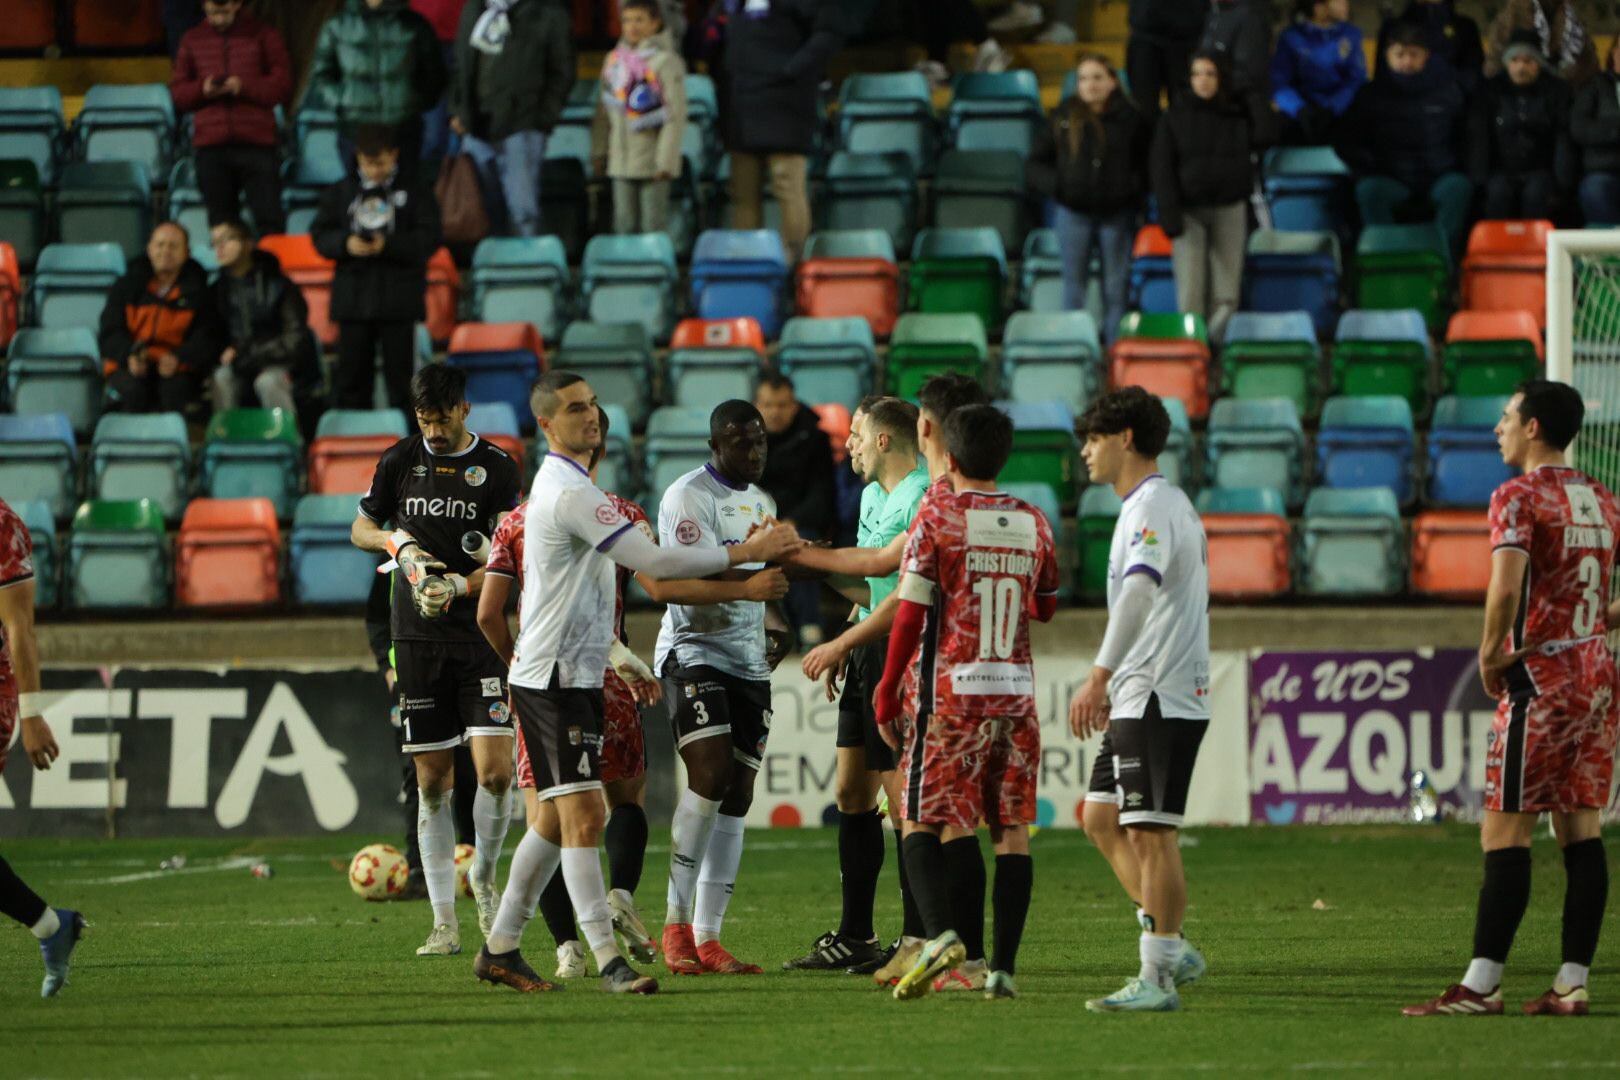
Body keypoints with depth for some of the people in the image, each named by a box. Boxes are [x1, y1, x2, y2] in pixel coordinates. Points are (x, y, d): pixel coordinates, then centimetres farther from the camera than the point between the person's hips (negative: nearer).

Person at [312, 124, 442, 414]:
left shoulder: (415, 190, 1)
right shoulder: (341, 191, 9)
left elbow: (429, 238, -5)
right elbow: (319, 235, 7)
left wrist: (389, 245, -17)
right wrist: (345, 244, -14)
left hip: (398, 300, -3)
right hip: (353, 294, 3)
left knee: (400, 375, -1)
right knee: (352, 375, 5)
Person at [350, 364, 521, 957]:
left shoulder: (496, 467, 1)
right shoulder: (401, 459, 8)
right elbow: (361, 528, 17)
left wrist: (459, 585, -19)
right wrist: (399, 543, -4)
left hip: (480, 634, -2)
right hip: (417, 637, 2)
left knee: (494, 769, -14)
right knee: (433, 781, 1)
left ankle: (484, 876, 14)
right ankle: (444, 922, 5)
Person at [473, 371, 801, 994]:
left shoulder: (564, 484, 16)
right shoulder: (569, 491, -18)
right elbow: (654, 562, -21)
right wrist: (747, 552, -17)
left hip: (570, 678, 11)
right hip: (554, 681, -11)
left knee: (557, 820, 15)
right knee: (582, 817, -13)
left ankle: (499, 947, 22)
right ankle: (608, 962, -16)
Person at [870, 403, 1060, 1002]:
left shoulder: (937, 518, -7)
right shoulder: (1033, 522, 7)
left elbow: (910, 615, -9)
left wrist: (887, 692, -1)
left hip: (951, 691, -4)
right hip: (1016, 690, 4)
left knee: (924, 822, 1)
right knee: (1012, 828, 4)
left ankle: (942, 932, -22)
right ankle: (1002, 966, 0)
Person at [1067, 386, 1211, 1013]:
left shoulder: (1154, 506, -13)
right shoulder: (1151, 505, 20)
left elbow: (1140, 591, -28)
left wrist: (1099, 677, -35)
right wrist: (1112, 688, 29)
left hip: (1160, 697, -11)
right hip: (1138, 697, 11)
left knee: (1150, 831, -10)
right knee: (1102, 819, 14)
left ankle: (1157, 979, -10)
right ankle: (1172, 949, 15)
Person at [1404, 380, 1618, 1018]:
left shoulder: (1518, 498, -11)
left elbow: (1506, 586, -25)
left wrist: (1491, 654, -11)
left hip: (1539, 679, -8)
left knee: (1504, 834, -6)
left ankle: (1481, 984, -8)